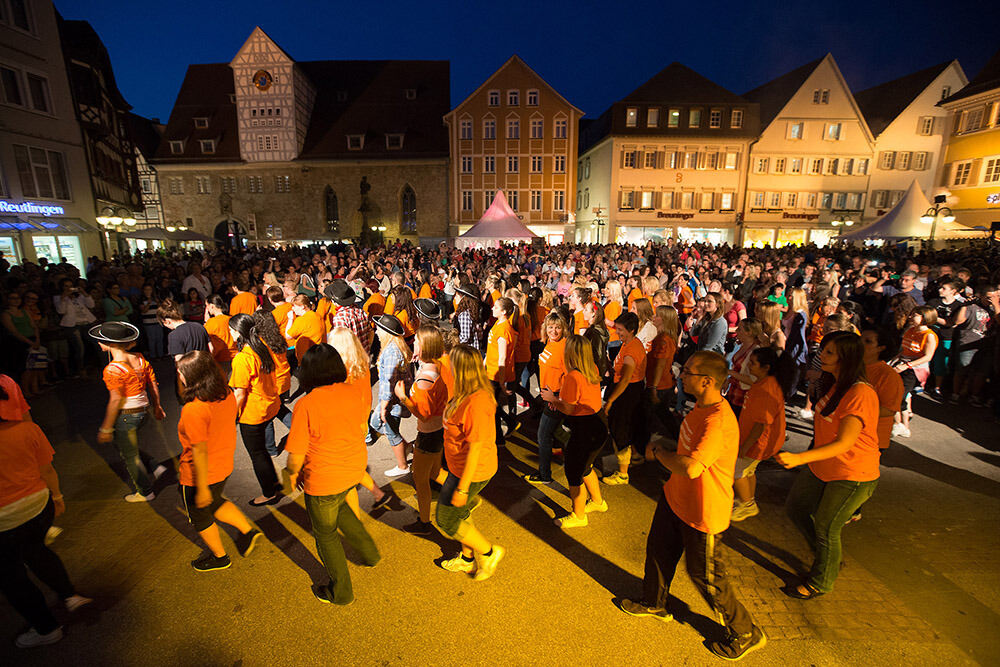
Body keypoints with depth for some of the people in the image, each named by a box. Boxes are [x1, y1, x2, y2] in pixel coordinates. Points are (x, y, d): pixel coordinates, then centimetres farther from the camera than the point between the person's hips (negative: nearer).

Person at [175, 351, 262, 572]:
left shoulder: (193, 410, -31)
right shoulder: (228, 396, -10)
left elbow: (199, 452, -27)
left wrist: (202, 488, -18)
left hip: (199, 476, -7)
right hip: (224, 467, 7)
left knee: (200, 516, 21)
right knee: (214, 503, 33)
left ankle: (219, 557, 40)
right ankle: (248, 531, 32)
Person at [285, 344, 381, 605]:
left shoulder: (305, 405, -25)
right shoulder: (356, 392, -12)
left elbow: (297, 454, -17)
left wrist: (292, 474, 4)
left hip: (323, 481, -5)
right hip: (354, 470, 5)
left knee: (326, 534, 20)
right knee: (338, 507, 35)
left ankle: (341, 591, 38)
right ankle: (369, 551, 38)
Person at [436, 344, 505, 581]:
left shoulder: (475, 403, -32)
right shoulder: (469, 394, -2)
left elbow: (475, 448, -28)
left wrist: (462, 488, -22)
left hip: (472, 471, -9)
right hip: (462, 466, 9)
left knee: (446, 520, 9)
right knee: (459, 514, 24)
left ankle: (489, 552, 25)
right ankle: (467, 559, 46)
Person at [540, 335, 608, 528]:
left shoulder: (573, 376, -24)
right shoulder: (593, 370, 2)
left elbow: (568, 409, -18)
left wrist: (552, 398, -3)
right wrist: (560, 397, 12)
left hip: (584, 431, -9)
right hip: (597, 427, 9)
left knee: (574, 474, 10)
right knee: (584, 467, 29)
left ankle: (578, 516, 28)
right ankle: (597, 501, 49)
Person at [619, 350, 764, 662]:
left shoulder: (719, 421, -34)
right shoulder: (700, 406, -3)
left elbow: (691, 468, -42)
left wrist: (658, 452, -25)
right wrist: (665, 454, 6)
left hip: (702, 513, -9)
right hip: (676, 498, 9)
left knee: (705, 576, 11)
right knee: (658, 550, 24)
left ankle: (746, 634, 38)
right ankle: (654, 603, 50)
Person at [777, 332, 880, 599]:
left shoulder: (861, 394, -27)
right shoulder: (834, 385, 1)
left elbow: (844, 443, -34)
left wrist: (800, 458, -43)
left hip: (852, 476, -8)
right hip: (821, 466, 9)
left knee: (826, 528, 6)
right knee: (795, 507, 17)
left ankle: (820, 584, 31)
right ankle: (830, 557, 42)